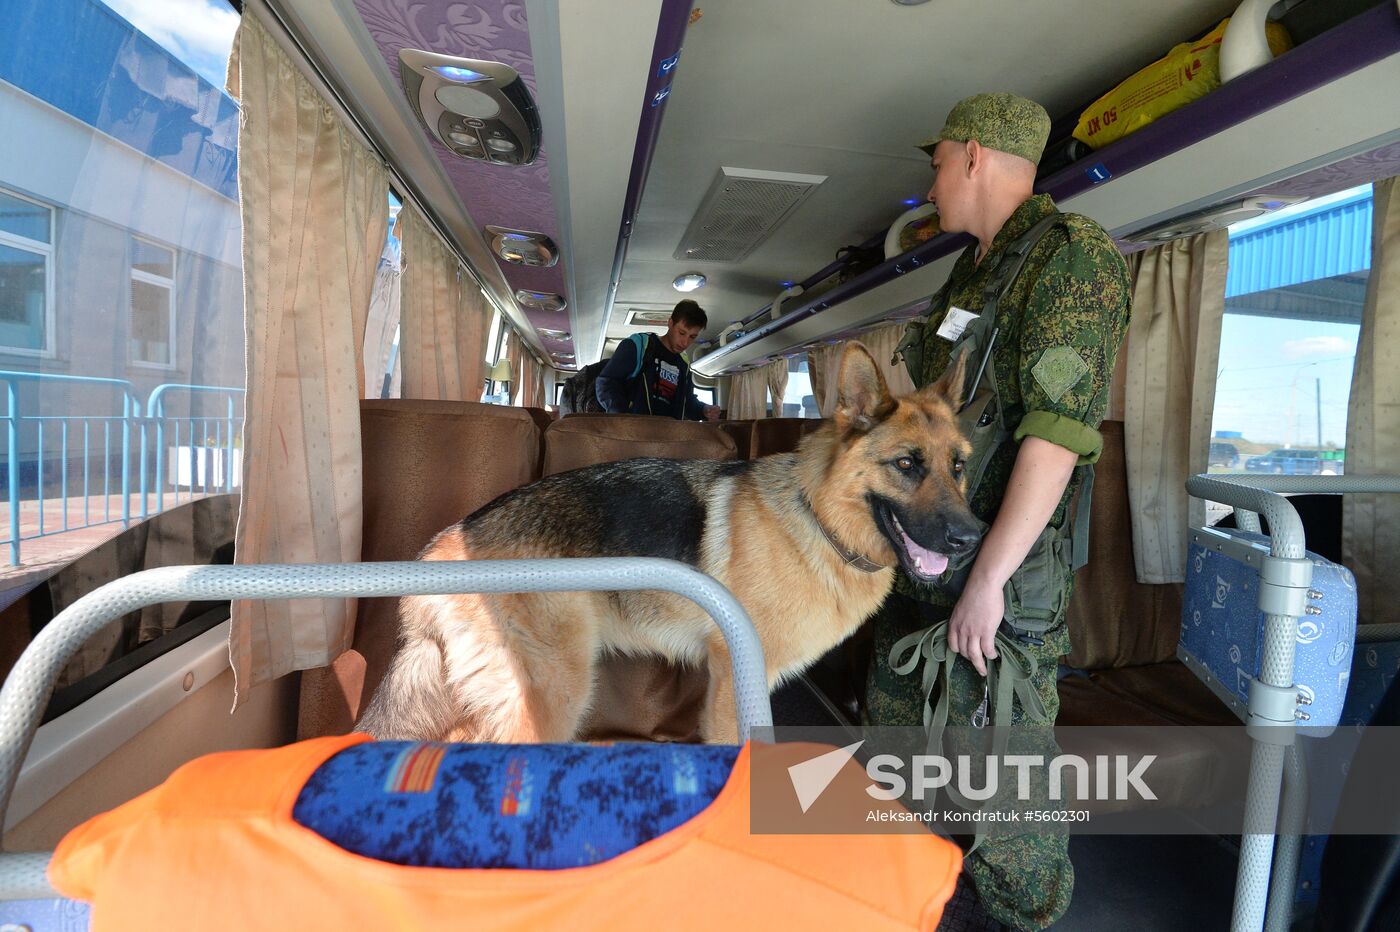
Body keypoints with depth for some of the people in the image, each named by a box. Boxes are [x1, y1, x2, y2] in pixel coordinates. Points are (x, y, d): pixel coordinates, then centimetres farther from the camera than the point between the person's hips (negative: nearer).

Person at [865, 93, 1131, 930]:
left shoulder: (1072, 254, -12)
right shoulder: (977, 269, 16)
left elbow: (1059, 430, -22)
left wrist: (987, 579, -24)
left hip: (999, 574, -9)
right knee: (895, 728, 21)